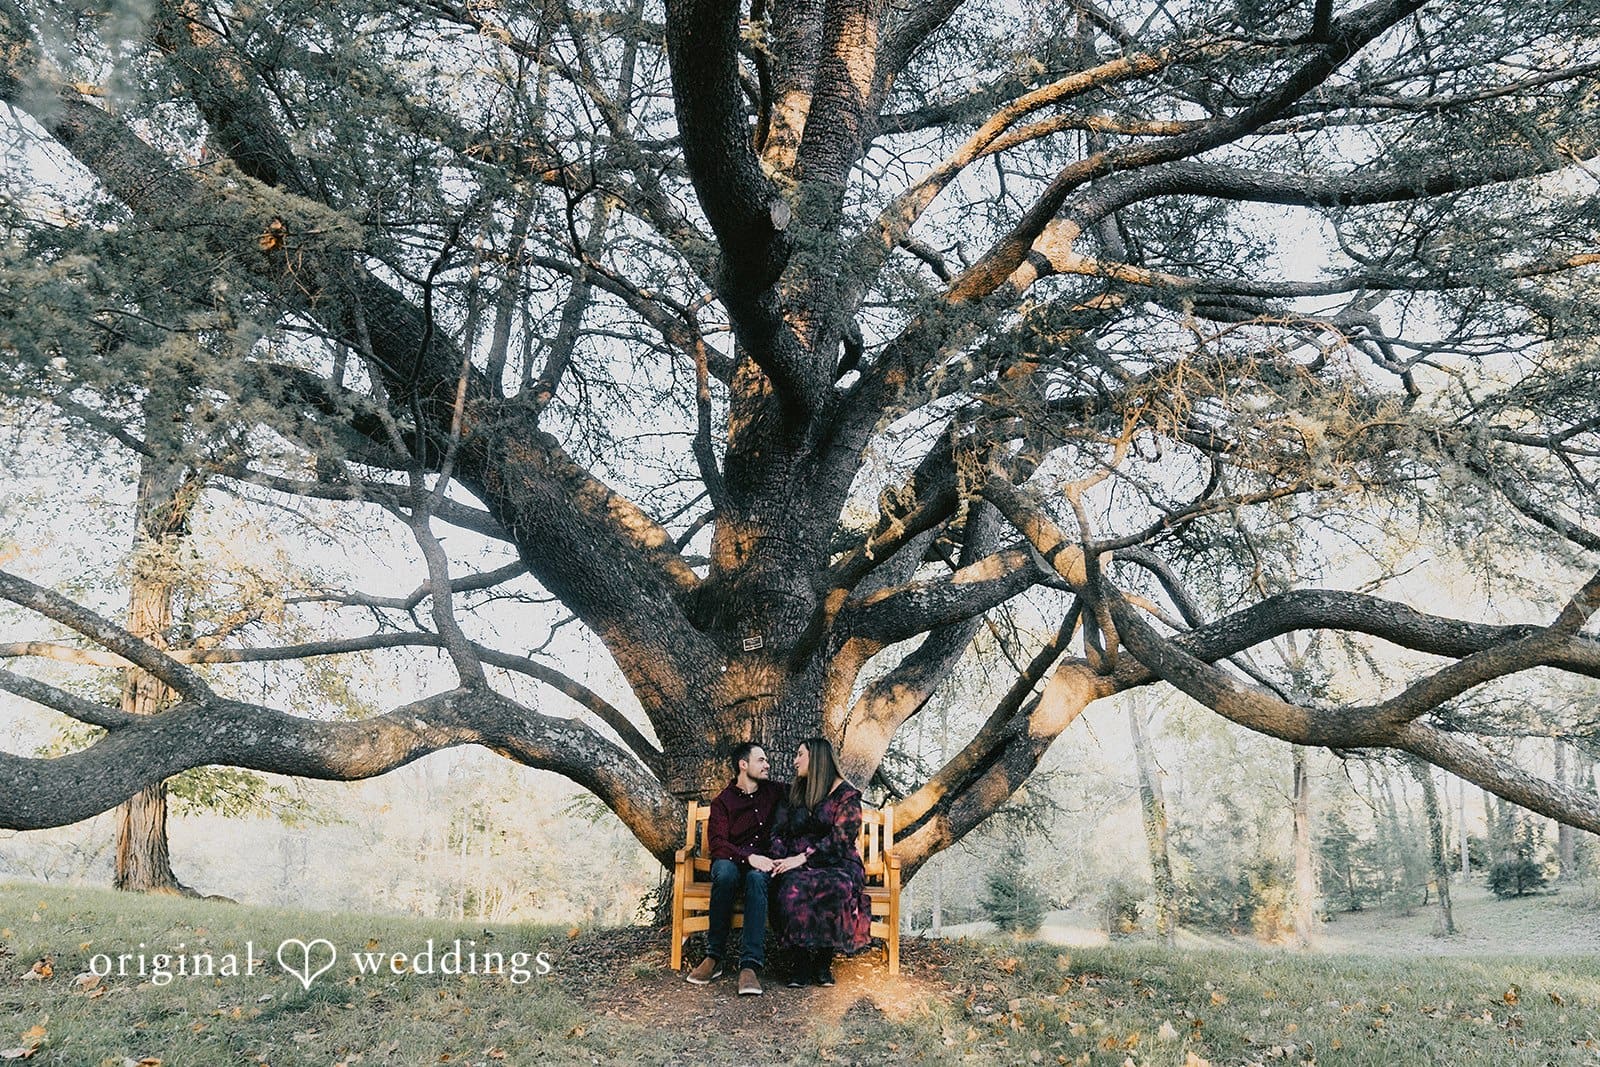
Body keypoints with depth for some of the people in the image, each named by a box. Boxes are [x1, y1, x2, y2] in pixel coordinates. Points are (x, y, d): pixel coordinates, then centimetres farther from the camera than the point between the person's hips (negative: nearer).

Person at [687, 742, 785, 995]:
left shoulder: (775, 791, 14)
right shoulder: (723, 801, 2)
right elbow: (716, 843, -11)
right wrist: (748, 857, -26)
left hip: (761, 864, 1)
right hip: (731, 860, -1)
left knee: (757, 878, -36)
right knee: (725, 872, -38)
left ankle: (751, 964, -45)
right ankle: (714, 957, -30)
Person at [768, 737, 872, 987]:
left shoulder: (846, 794, 1)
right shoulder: (795, 792, 19)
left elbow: (840, 839, -11)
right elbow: (780, 832, 14)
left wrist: (801, 858, -19)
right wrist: (780, 860, -7)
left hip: (836, 864, -3)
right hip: (798, 865, 3)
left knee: (837, 888, -38)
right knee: (792, 887, -34)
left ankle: (824, 961, -22)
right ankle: (804, 960, -24)